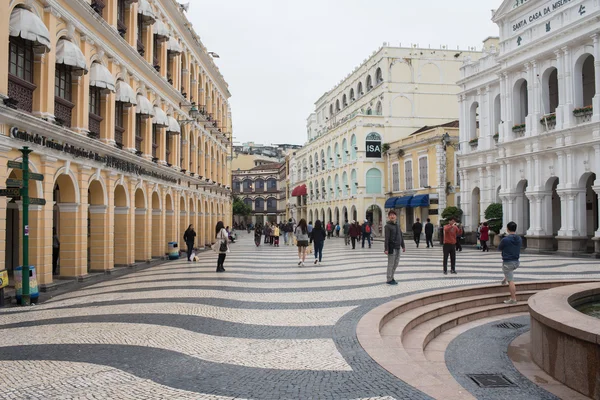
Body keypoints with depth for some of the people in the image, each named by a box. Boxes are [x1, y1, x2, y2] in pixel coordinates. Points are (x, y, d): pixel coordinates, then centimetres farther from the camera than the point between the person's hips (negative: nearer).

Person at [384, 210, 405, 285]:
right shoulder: (388, 226, -8)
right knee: (391, 264, -3)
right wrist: (386, 249, -20)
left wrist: (403, 246, 17)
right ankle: (389, 280, 4)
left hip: (398, 248, 8)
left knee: (396, 264, 13)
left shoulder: (397, 226, 15)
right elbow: (386, 238, -14)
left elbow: (401, 237, 20)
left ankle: (392, 278, 24)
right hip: (392, 248, -8)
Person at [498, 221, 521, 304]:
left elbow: (499, 248, -2)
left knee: (511, 281, -2)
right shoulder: (519, 239, -2)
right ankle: (505, 279, 54)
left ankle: (513, 299, 0)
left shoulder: (505, 240, -20)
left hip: (508, 262, -6)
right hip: (516, 261, 6)